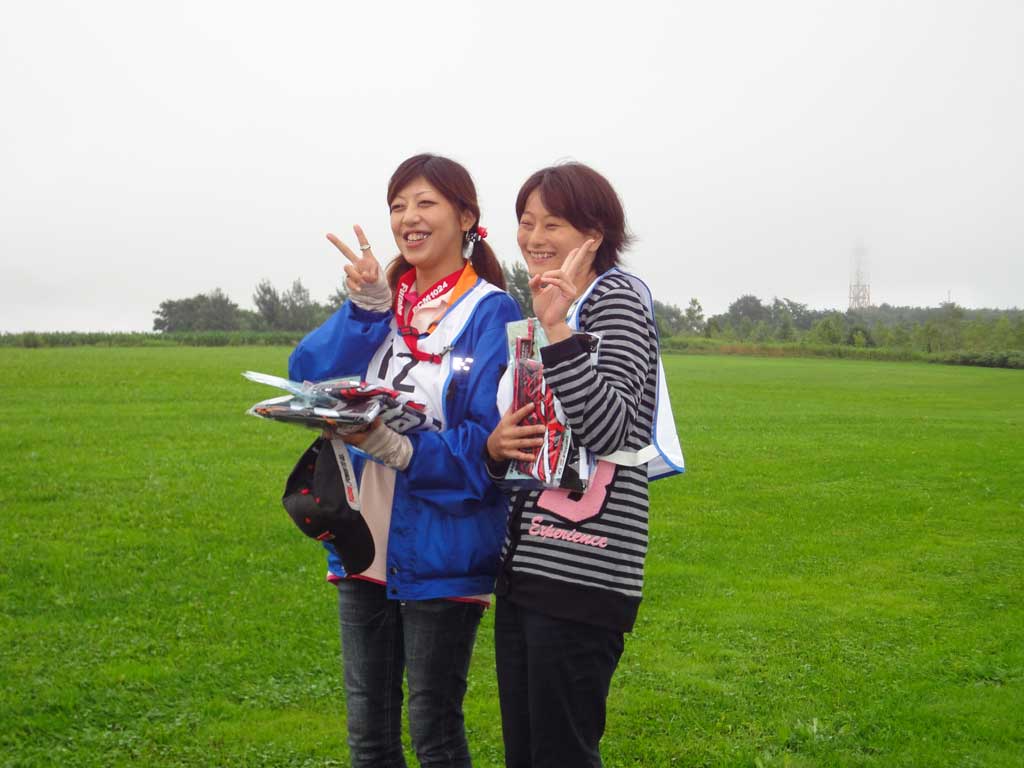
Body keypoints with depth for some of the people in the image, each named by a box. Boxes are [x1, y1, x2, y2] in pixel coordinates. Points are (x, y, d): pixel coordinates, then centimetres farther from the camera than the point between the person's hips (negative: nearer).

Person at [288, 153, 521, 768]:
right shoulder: (381, 301, 9)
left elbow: (492, 441, -16)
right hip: (366, 542, 6)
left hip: (441, 551, -6)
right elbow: (308, 378, -4)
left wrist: (403, 449, -29)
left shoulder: (492, 314, -9)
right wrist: (367, 308, -16)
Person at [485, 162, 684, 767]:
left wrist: (558, 330, -22)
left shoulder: (615, 297, -6)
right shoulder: (548, 310, 20)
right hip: (524, 562, 9)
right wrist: (497, 445, 1)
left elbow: (606, 430, -19)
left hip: (582, 568, -9)